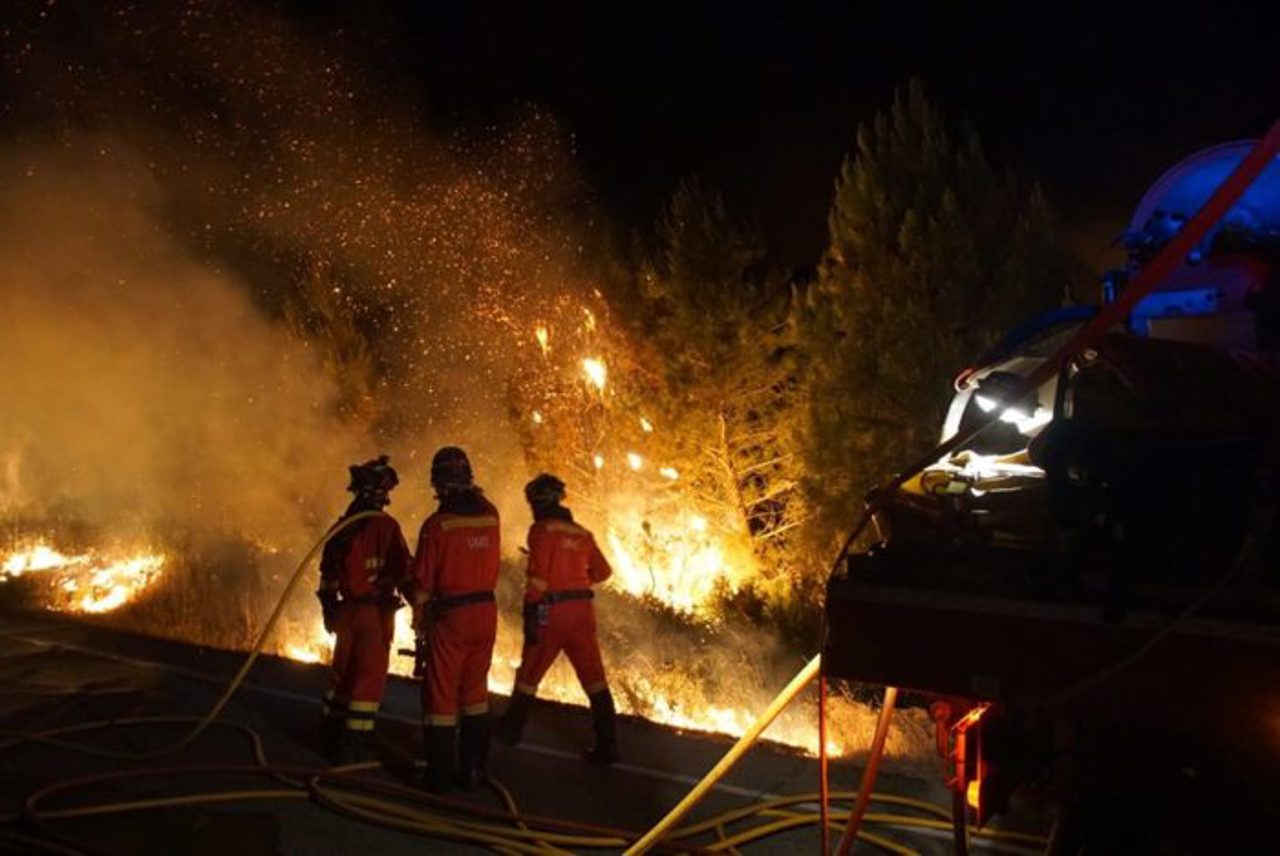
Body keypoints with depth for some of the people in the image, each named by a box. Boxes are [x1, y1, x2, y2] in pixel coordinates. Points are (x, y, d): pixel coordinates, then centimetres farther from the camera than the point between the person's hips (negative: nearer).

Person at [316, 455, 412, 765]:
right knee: (369, 677, 2)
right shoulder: (385, 526, -15)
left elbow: (328, 572, 13)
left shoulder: (342, 525, 6)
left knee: (343, 672, 19)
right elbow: (403, 571, -17)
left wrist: (329, 608, 23)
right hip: (375, 611, -6)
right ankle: (353, 745, 4)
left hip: (347, 609, 6)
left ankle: (331, 736, 30)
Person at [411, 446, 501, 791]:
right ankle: (472, 768, 24)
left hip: (451, 615, -4)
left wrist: (419, 620, 5)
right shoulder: (490, 516, -2)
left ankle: (439, 774, 14)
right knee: (475, 690, 17)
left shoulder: (437, 524, -13)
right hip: (486, 611, 5)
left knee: (441, 693, 7)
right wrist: (472, 490, 19)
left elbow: (423, 579, -7)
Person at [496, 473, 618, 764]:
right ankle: (607, 745, 1)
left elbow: (538, 576, -15)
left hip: (551, 611, -5)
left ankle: (512, 729, 31)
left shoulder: (541, 530, -7)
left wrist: (530, 613, -12)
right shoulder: (581, 533, 13)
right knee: (594, 677, 3)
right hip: (582, 609, 5)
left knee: (530, 673, 14)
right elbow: (603, 571, 18)